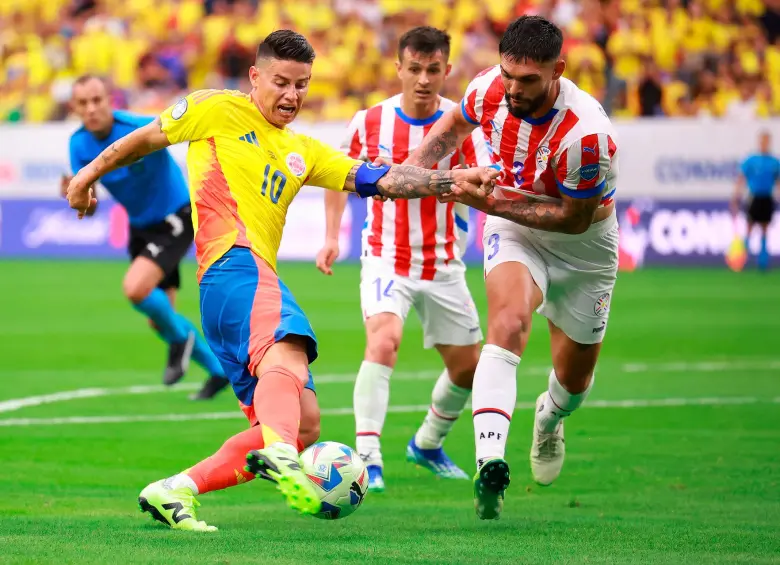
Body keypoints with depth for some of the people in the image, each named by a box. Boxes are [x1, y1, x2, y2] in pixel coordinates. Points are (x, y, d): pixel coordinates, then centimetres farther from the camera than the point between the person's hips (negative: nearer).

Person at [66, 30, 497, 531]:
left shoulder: (302, 152, 26)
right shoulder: (218, 111, 10)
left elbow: (376, 180, 17)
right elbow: (148, 138, 21)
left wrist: (449, 181, 5)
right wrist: (92, 172, 26)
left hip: (258, 277, 8)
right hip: (235, 262, -8)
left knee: (300, 421, 2)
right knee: (288, 349, -36)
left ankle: (175, 492, 1)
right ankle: (279, 455, -65)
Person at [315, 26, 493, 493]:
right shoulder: (371, 121, -7)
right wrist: (332, 237, 3)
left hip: (442, 263, 2)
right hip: (386, 258, -2)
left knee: (467, 367, 11)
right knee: (384, 339, -28)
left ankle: (427, 445, 38)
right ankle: (368, 459, -30)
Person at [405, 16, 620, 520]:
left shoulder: (586, 134, -36)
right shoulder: (490, 89, -20)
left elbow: (575, 218, -25)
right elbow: (455, 123, 6)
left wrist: (493, 204, -30)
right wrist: (411, 167, -10)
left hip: (582, 246, -1)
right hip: (515, 231, 1)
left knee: (575, 378, 14)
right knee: (509, 320, -31)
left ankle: (550, 418, 54)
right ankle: (490, 464, -43)